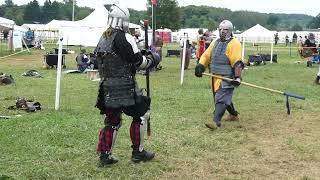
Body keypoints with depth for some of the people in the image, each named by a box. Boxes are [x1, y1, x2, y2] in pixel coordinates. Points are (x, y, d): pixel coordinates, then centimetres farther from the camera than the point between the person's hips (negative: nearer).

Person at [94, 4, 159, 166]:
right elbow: (138, 61, -14)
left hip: (107, 87, 8)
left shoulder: (103, 39, 11)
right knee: (140, 115, 9)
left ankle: (105, 156, 14)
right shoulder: (124, 38, -13)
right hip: (125, 87, -7)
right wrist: (151, 60, 5)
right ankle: (138, 152, 15)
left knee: (112, 121, 15)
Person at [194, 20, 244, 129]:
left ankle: (216, 122, -20)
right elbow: (206, 55, 13)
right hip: (216, 77, 8)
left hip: (227, 77, -8)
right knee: (225, 97, 20)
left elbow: (237, 62, -16)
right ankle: (234, 115, 39)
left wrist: (237, 76, -24)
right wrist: (200, 67, -3)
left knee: (221, 99, -14)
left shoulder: (233, 44, -8)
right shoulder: (215, 43, 15)